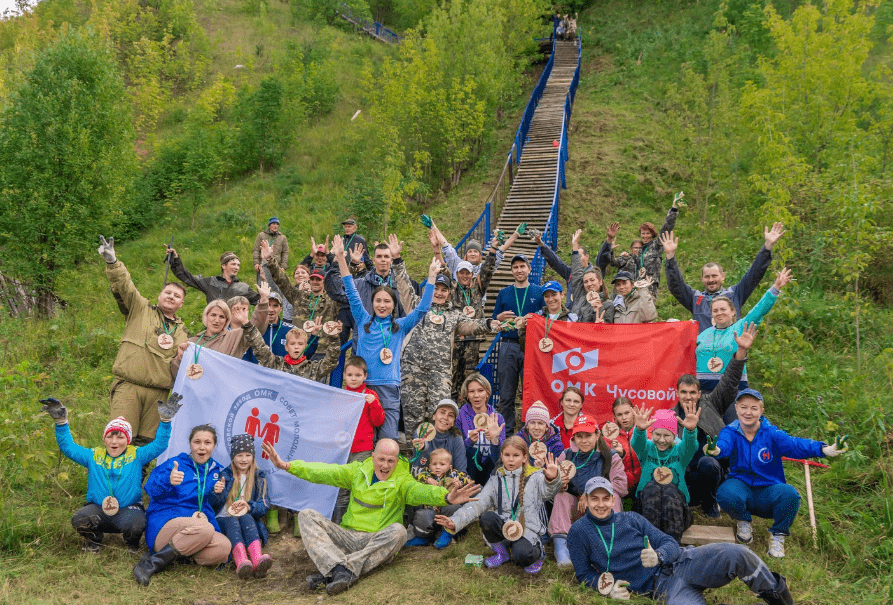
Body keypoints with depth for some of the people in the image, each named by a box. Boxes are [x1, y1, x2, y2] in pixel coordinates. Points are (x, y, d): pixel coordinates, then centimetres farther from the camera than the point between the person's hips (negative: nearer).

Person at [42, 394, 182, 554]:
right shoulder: (94, 456, 12)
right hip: (98, 509, 2)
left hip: (128, 509, -2)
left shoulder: (137, 456, 7)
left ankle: (132, 544, 6)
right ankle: (94, 541, 8)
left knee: (135, 524, -34)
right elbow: (68, 448, 8)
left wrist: (165, 420, -13)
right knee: (79, 520, -29)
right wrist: (61, 422, -3)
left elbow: (159, 445, -1)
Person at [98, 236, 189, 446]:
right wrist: (112, 263, -21)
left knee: (147, 442, 3)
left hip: (158, 392, 4)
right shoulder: (140, 309, 11)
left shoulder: (181, 331, 22)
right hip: (127, 387, -3)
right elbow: (124, 286, -5)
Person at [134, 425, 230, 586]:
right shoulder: (175, 464, 1)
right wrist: (168, 482, -40)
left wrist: (218, 494, -2)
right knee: (205, 529, -38)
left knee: (224, 547, -30)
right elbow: (152, 489, -17)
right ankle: (153, 563, -25)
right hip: (164, 526, -4)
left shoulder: (217, 470, 16)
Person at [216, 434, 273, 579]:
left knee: (246, 518, -34)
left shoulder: (259, 477, 13)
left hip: (249, 520, 1)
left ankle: (257, 560, -59)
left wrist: (249, 507, -17)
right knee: (232, 522, -35)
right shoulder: (224, 475, 11)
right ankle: (241, 563, -63)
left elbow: (264, 506, 5)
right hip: (224, 520, 0)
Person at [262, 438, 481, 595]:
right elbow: (325, 472, 2)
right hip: (346, 537, 3)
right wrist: (287, 465, -9)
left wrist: (445, 497, -44)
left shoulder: (402, 480, -1)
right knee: (307, 515, -12)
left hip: (376, 543, -3)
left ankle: (329, 572, -34)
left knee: (398, 531, -34)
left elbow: (419, 491, -22)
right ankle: (339, 568, -36)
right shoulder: (358, 471, 9)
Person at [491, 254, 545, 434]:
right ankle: (506, 432, 10)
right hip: (508, 346, 2)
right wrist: (500, 318, -8)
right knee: (506, 394, 2)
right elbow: (493, 321, 14)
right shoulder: (503, 293, 14)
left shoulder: (539, 292, 9)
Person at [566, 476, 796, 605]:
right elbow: (583, 573, 11)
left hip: (682, 563, 2)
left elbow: (670, 544, 8)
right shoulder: (579, 532, 5)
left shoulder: (631, 519, 11)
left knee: (735, 554, -28)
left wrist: (658, 556, -16)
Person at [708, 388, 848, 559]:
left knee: (790, 495, -32)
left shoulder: (771, 433, -7)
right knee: (726, 494, -34)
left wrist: (824, 449, -44)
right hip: (741, 485, 0)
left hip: (769, 491, 0)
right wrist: (716, 450, -58)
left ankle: (778, 534, 0)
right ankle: (744, 522, 5)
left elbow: (793, 444, -24)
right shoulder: (731, 432, -8)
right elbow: (724, 444, -31)